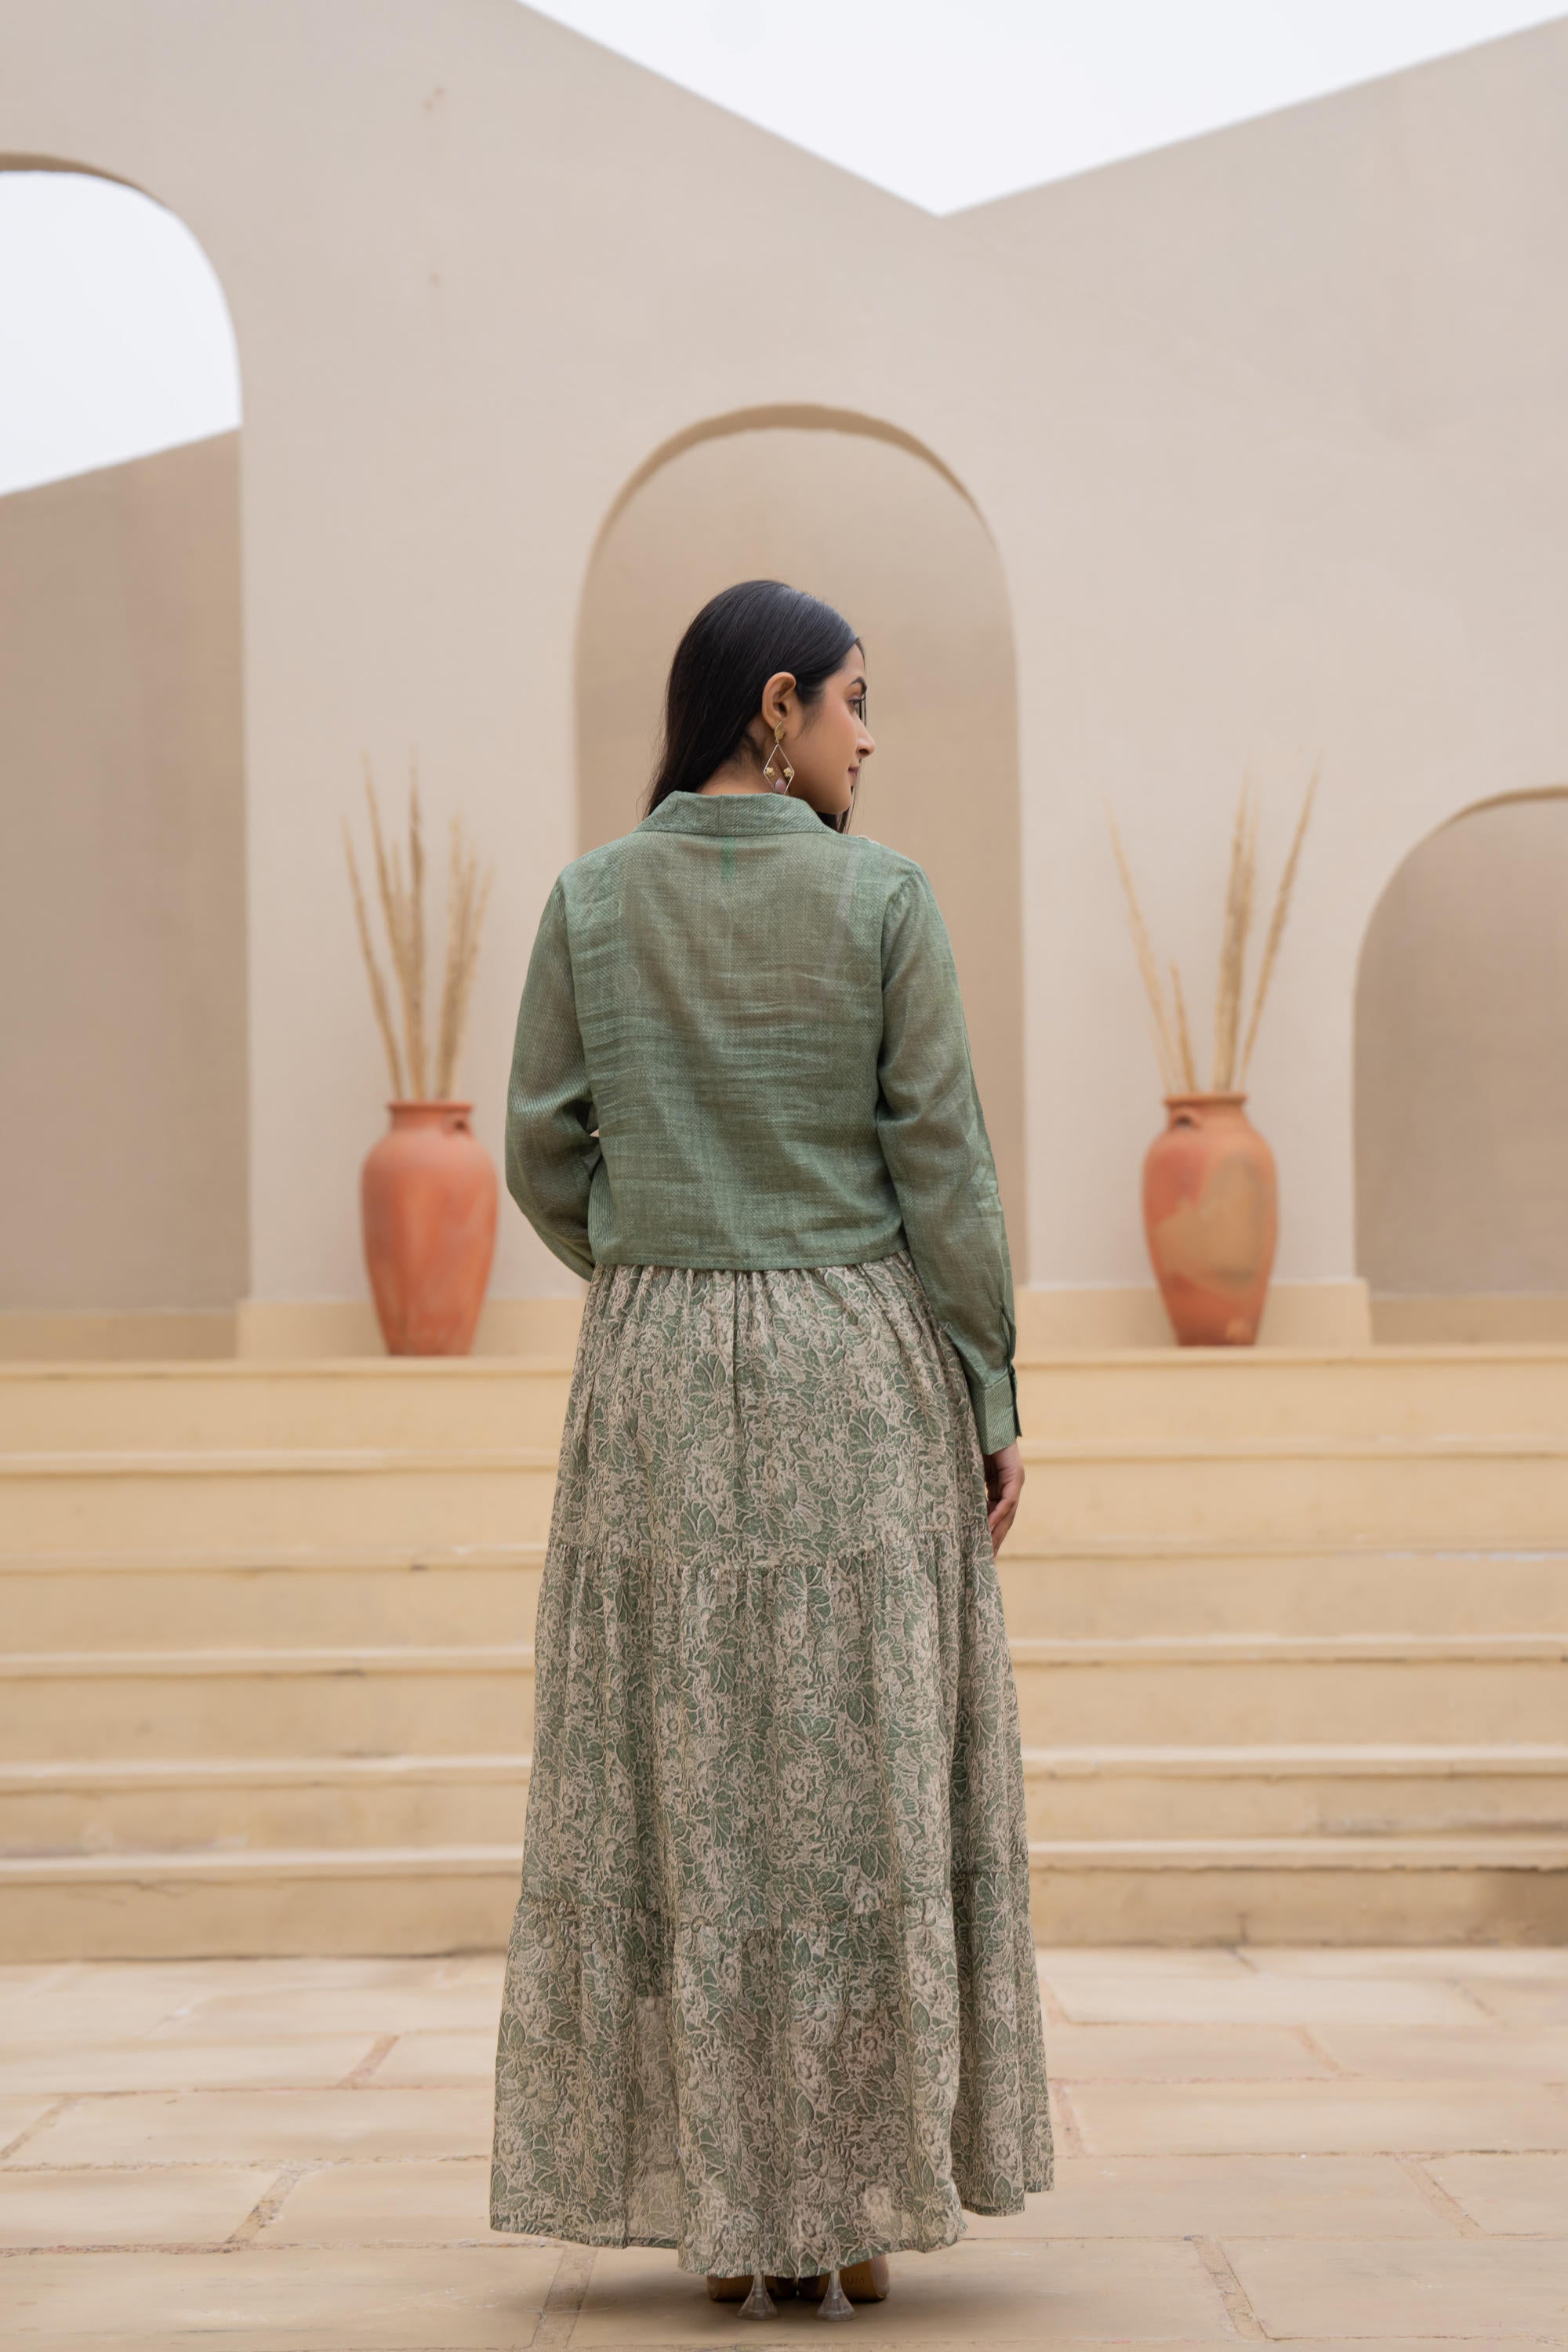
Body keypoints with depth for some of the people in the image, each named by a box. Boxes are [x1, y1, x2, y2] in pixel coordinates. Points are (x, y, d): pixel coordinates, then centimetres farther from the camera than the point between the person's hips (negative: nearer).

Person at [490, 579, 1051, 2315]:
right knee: (864, 1783, 5)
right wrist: (993, 1397, -1)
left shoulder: (590, 901, 1)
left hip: (659, 1385, 2)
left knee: (685, 1784, 7)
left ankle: (724, 2211, 8)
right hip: (859, 1378, -2)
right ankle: (852, 2208, 7)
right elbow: (940, 1164, -8)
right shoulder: (882, 898, -7)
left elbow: (545, 1158, 1)